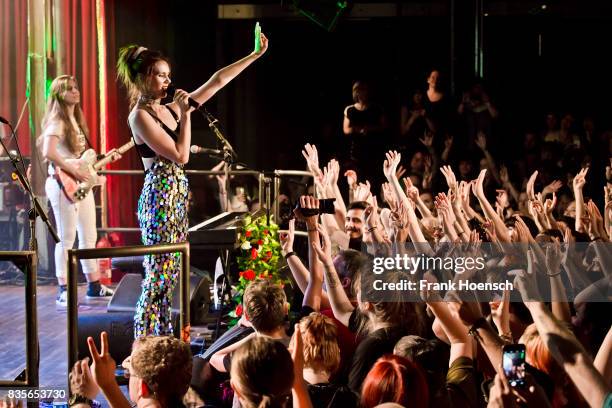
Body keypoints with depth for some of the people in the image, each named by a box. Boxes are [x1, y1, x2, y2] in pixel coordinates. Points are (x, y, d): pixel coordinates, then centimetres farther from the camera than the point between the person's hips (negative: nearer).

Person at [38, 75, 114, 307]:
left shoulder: (76, 120, 17)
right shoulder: (57, 121, -11)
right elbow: (48, 153, -25)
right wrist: (74, 172, -23)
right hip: (64, 184, -9)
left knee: (89, 237, 12)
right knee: (66, 239, -7)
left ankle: (94, 286, 20)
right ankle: (64, 290, -2)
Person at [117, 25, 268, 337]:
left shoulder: (170, 109, 11)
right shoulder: (140, 116, -12)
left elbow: (217, 81, 14)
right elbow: (180, 155, -17)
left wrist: (255, 55, 14)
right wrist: (186, 114, -10)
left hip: (176, 197, 9)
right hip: (159, 198, -8)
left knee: (169, 273, 10)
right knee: (159, 273, -8)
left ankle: (161, 337, 15)